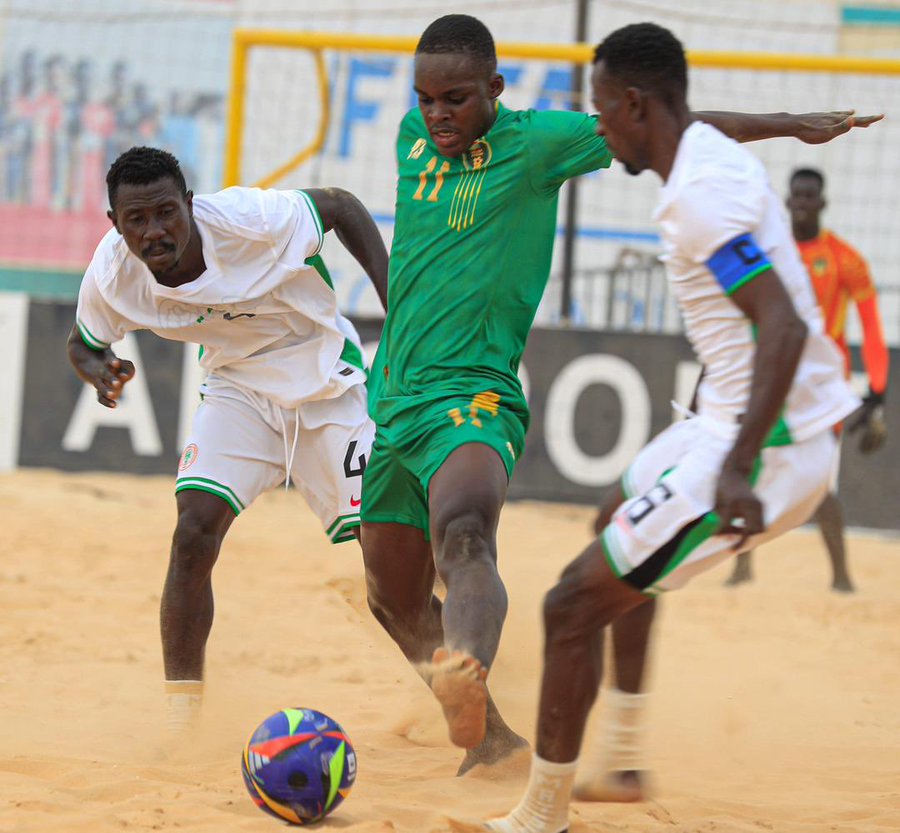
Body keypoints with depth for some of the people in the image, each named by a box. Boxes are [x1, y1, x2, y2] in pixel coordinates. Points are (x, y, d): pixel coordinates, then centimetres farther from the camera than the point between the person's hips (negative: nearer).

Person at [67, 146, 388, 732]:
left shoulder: (248, 219, -30)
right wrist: (99, 372, -22)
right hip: (238, 387, 3)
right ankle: (180, 718, -6)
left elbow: (342, 207, -13)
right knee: (195, 532, -18)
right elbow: (84, 342, 3)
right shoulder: (111, 274, -19)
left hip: (325, 382, -3)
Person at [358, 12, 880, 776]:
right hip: (393, 399, 7)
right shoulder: (412, 136, 9)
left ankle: (467, 675, -64)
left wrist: (790, 124, -1)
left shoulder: (535, 142, -6)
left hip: (474, 397, -7)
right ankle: (487, 734, 35)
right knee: (398, 603, 13)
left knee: (463, 534, -37)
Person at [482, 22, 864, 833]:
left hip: (765, 442, -11)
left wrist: (738, 467, -34)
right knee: (623, 542, 31)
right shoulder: (720, 157, 11)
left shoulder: (699, 193, -21)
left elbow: (784, 326, -29)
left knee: (575, 604, -5)